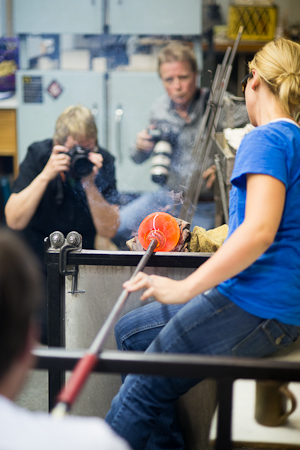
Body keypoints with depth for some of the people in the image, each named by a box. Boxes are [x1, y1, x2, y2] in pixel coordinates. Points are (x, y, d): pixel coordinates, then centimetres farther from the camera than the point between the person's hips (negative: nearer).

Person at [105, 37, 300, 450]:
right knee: (129, 332, 18)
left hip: (254, 307, -10)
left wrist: (186, 288, -27)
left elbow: (259, 231, -28)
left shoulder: (266, 140, -14)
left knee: (139, 396, -4)